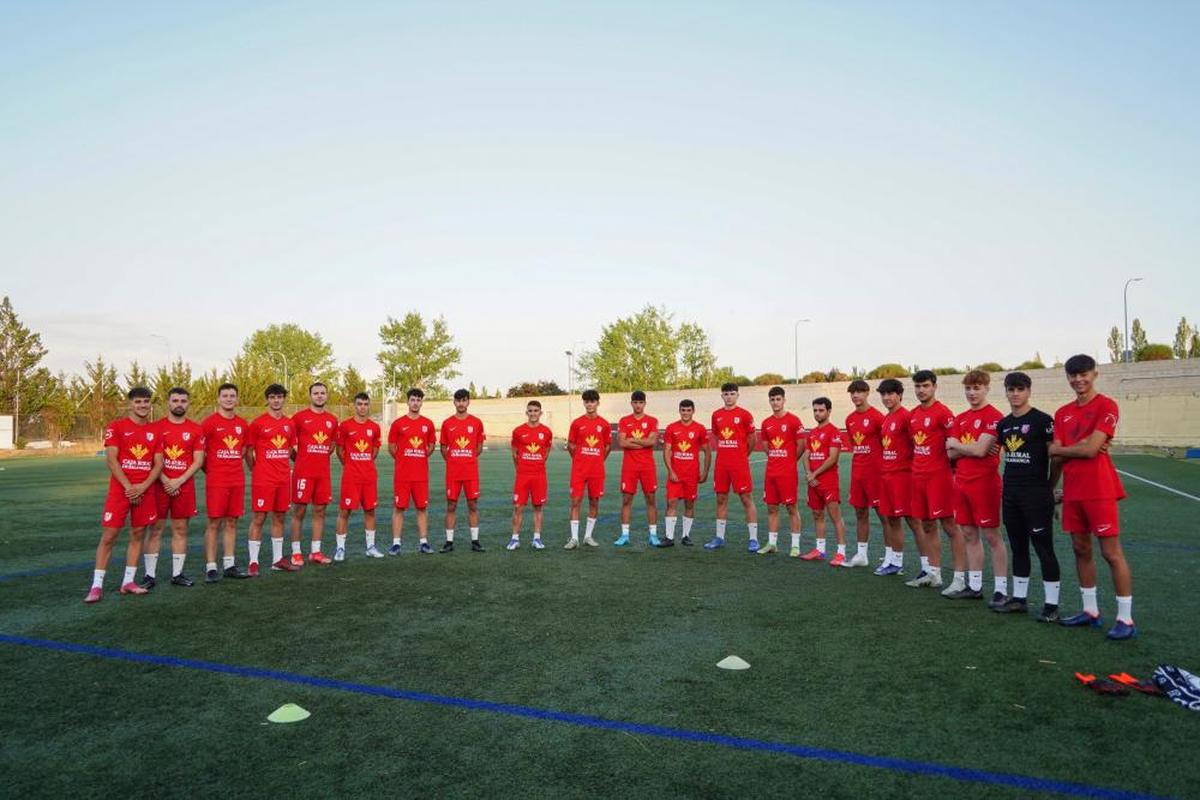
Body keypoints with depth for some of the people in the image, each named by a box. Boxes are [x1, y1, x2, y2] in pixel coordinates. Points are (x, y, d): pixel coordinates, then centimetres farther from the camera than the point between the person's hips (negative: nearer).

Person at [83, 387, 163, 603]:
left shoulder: (155, 430, 9)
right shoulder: (116, 427, -3)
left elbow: (158, 463, 5)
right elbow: (111, 460, -9)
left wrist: (143, 487, -9)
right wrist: (129, 487, -14)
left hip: (145, 491, 4)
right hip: (120, 489, -4)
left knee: (138, 535, 7)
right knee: (108, 536, -3)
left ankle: (128, 582, 16)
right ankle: (97, 586, 4)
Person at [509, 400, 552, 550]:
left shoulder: (546, 432, 2)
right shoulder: (518, 431, 0)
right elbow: (514, 454, 10)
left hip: (540, 476, 1)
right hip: (522, 475, -1)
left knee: (538, 507, 6)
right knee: (518, 507, 0)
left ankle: (537, 538, 14)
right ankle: (515, 538, 9)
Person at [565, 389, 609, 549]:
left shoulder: (604, 424, 2)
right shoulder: (577, 423, 0)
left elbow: (608, 446, 12)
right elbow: (570, 445, 8)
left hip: (597, 470, 1)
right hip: (578, 470, -1)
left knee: (594, 502, 7)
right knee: (575, 501, -4)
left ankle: (588, 536, 20)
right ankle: (574, 538, 1)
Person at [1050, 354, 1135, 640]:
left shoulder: (1106, 406, -8)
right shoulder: (1063, 413, 12)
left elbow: (1091, 449, -16)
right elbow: (1055, 455, 6)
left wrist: (1061, 448, -1)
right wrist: (1080, 447, -10)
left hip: (1099, 491, -7)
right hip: (1072, 491, 7)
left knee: (1112, 553, -2)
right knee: (1081, 550, 12)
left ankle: (1125, 619, 5)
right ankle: (1091, 611, 23)